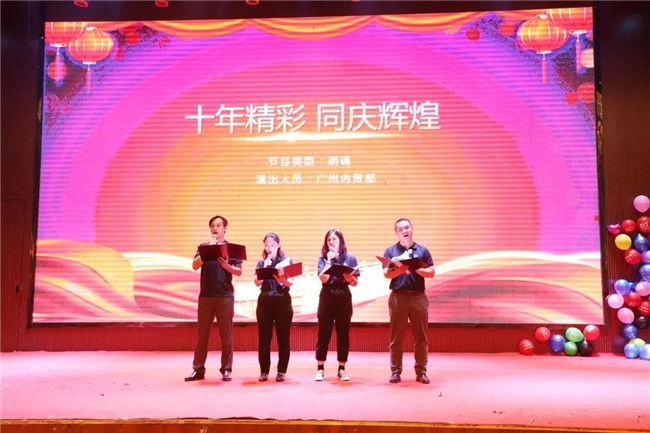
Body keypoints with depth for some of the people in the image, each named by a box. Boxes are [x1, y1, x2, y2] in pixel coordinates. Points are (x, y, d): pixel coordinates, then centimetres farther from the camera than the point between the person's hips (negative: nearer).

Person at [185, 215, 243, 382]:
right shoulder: (203, 246, 10)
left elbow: (239, 271, 3)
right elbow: (195, 265, -4)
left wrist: (227, 266, -16)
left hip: (225, 295, -1)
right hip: (206, 295, 1)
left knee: (226, 334, 1)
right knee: (202, 333, 5)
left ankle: (226, 370, 8)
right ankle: (198, 369, 11)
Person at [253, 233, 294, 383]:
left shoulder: (287, 260, 6)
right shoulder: (261, 262, 11)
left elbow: (290, 283, -5)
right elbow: (257, 282, -2)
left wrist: (280, 278, -24)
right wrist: (266, 266, -11)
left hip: (283, 301, -1)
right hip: (264, 301, 2)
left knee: (283, 337, 1)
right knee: (264, 338, 2)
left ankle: (281, 371, 8)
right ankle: (264, 371, 9)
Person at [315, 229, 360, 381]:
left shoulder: (350, 258, 5)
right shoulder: (323, 258, 5)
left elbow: (355, 282, 3)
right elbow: (323, 279, -10)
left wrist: (349, 278, -18)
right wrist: (329, 260, -12)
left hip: (344, 298, 0)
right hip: (327, 297, 0)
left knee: (343, 334, 4)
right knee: (324, 333, 1)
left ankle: (342, 369, 13)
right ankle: (320, 369, 8)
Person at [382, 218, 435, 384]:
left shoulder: (423, 251, 11)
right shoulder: (390, 251, 9)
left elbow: (431, 272, 4)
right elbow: (387, 273, -3)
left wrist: (416, 269, -12)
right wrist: (402, 269, -19)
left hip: (419, 296, 1)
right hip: (398, 296, -1)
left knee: (421, 336, 2)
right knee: (396, 337, 2)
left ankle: (421, 371, 10)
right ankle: (396, 371, 9)